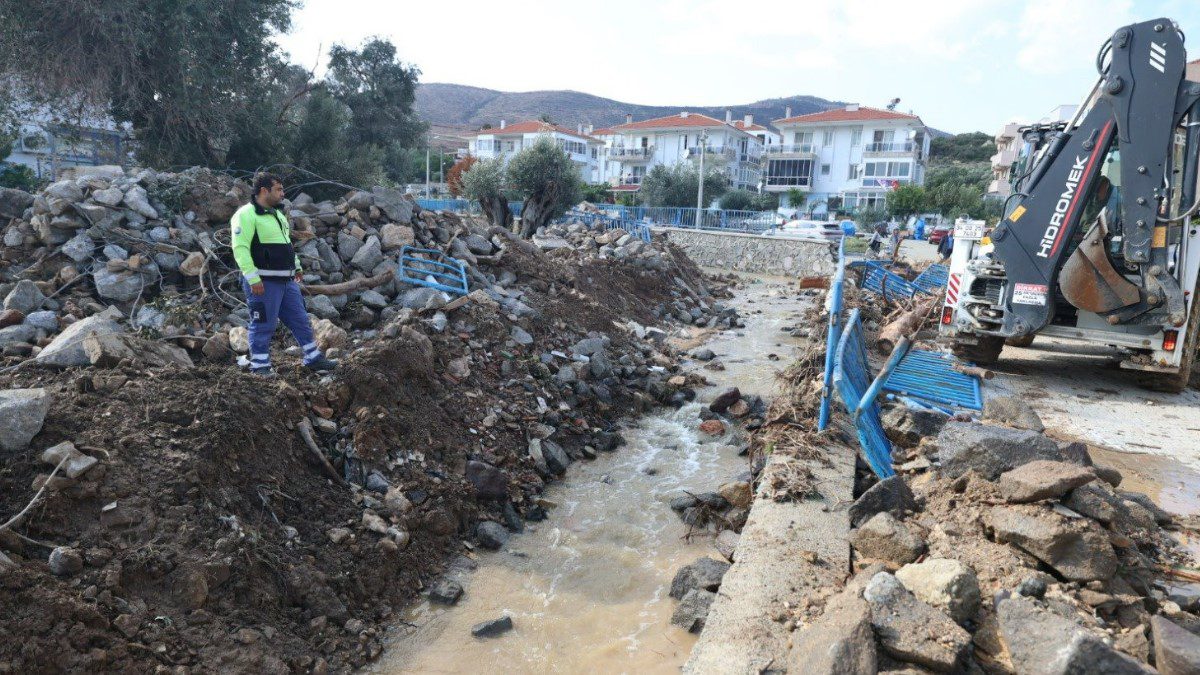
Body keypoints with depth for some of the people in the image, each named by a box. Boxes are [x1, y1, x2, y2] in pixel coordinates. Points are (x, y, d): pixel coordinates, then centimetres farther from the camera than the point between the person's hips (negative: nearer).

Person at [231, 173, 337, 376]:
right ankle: (260, 365, 11)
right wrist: (253, 279, -23)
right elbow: (240, 248, -19)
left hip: (287, 280, 9)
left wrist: (297, 266, 25)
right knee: (263, 325, -1)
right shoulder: (246, 215, -12)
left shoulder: (277, 214, 18)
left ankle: (314, 358, 20)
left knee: (300, 320, 12)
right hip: (263, 282, -9)